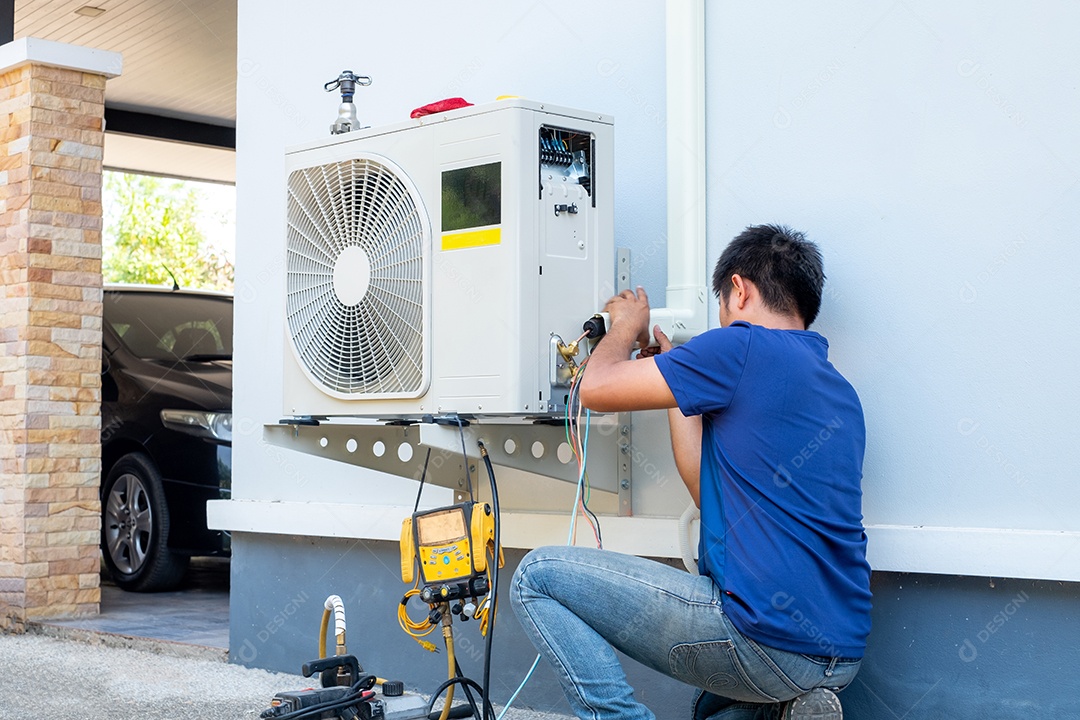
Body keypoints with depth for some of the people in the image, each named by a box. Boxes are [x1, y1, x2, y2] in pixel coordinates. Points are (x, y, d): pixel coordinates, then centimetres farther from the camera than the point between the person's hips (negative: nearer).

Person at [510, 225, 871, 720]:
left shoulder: (744, 348, -9)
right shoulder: (838, 392, 18)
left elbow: (597, 388, -6)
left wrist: (626, 327, 15)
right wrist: (676, 380, 26)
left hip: (764, 636, -9)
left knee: (538, 576, 0)